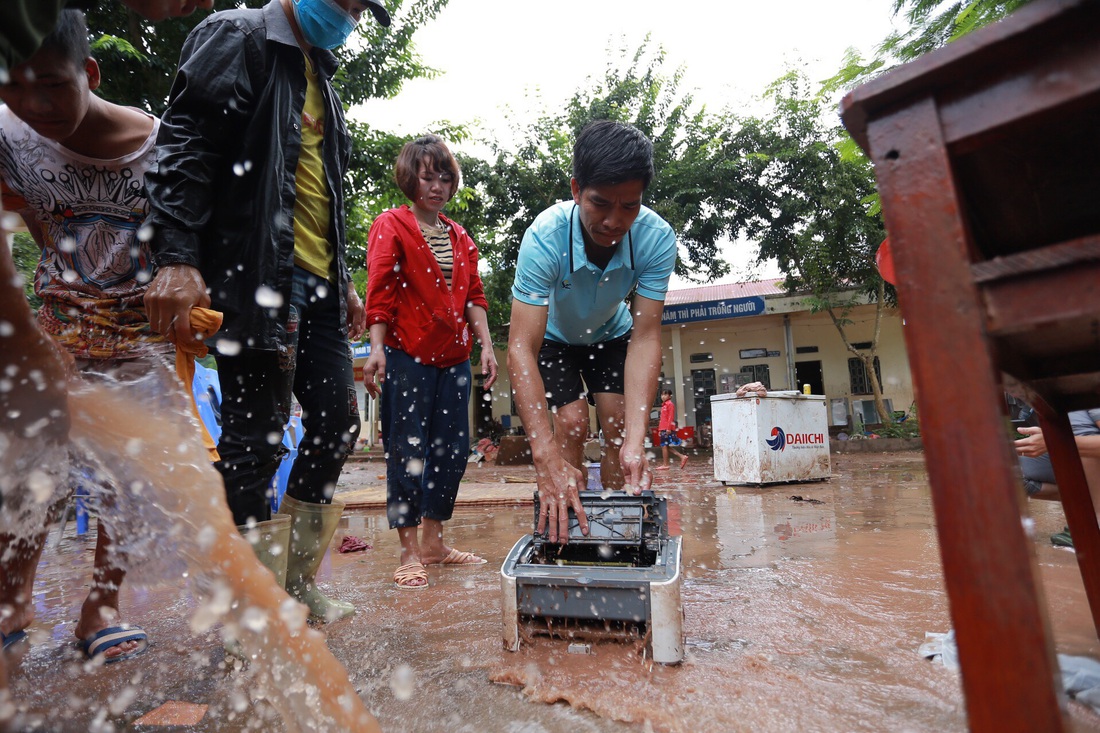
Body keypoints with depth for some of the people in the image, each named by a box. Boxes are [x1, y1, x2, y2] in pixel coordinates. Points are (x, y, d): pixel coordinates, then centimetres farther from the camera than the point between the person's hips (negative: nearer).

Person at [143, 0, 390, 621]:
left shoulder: (321, 76, 27)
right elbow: (185, 144, -10)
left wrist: (343, 282, 22)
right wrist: (177, 257, -21)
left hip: (318, 283, 9)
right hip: (257, 274, -8)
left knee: (338, 419, 6)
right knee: (257, 433, -4)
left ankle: (299, 586, 23)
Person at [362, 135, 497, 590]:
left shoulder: (460, 237, 18)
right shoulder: (391, 225, 3)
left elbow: (473, 296, 15)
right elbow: (379, 292, -7)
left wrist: (486, 344, 4)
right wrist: (376, 348, -16)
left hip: (453, 359, 6)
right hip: (406, 356, -6)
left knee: (452, 450, 8)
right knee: (408, 450, -2)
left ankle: (433, 542, 23)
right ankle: (410, 552, 10)